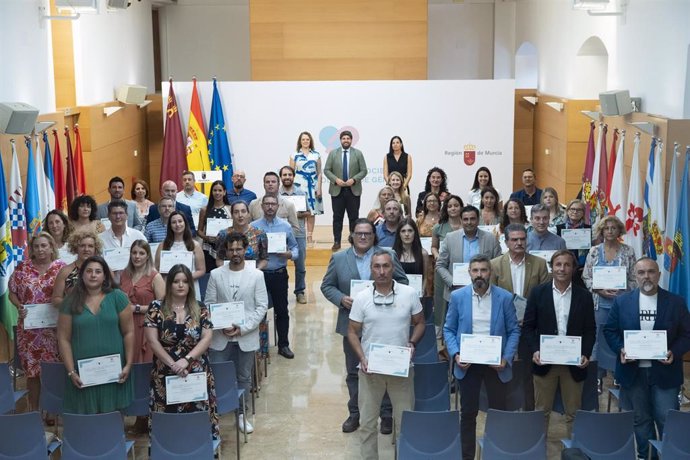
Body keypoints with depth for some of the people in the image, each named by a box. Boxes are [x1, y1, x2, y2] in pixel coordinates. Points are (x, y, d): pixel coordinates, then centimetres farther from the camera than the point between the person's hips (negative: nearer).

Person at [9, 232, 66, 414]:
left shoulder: (61, 268, -1)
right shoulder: (22, 267, 4)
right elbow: (12, 292, 9)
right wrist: (19, 306, -9)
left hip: (54, 329, -2)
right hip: (29, 329, 2)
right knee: (32, 370, 7)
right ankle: (34, 410, 20)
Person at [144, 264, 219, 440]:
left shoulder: (200, 309, 3)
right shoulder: (156, 308, -1)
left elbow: (207, 338, -3)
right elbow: (152, 340, -5)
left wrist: (186, 359, -15)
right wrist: (173, 364, -12)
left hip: (197, 373, 1)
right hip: (166, 374, -1)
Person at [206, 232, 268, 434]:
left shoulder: (256, 275, -1)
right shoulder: (216, 275, 2)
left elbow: (262, 306, -3)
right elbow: (209, 304, 2)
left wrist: (243, 328, -12)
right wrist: (222, 327, -12)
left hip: (246, 337, 0)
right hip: (220, 337, 0)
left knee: (244, 378, 10)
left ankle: (241, 414, 25)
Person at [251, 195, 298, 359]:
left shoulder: (286, 226, 2)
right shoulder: (253, 227, 0)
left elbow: (295, 247, 6)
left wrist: (290, 255, -14)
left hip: (279, 274, 1)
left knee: (282, 311, 6)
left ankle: (283, 345, 17)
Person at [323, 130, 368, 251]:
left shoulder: (358, 154, 4)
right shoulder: (333, 153, 5)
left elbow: (363, 171, 2)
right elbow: (326, 170, 3)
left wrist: (354, 179, -14)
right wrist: (335, 179, -13)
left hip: (354, 190, 0)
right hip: (337, 190, 0)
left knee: (354, 217, 3)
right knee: (337, 217, 2)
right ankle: (336, 241, 6)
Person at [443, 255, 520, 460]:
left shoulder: (505, 297, -4)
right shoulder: (457, 296, -2)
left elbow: (514, 331, 0)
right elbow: (448, 329, 3)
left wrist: (506, 358, -12)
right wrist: (455, 355, -11)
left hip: (496, 363, 0)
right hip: (467, 363, 1)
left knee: (498, 412, 8)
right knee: (468, 413, 9)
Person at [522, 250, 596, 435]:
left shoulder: (584, 296, 3)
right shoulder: (538, 293, 1)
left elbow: (590, 329, 5)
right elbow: (528, 326, 2)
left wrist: (586, 354, -9)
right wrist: (535, 350, -11)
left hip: (574, 363, 1)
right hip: (544, 361, 0)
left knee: (573, 413, 8)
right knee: (541, 411, 7)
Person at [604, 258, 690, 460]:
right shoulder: (621, 301, 1)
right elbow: (609, 331, 5)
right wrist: (621, 349, -12)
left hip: (664, 372, -1)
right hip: (633, 371, 1)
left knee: (668, 420, 1)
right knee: (640, 419, 13)